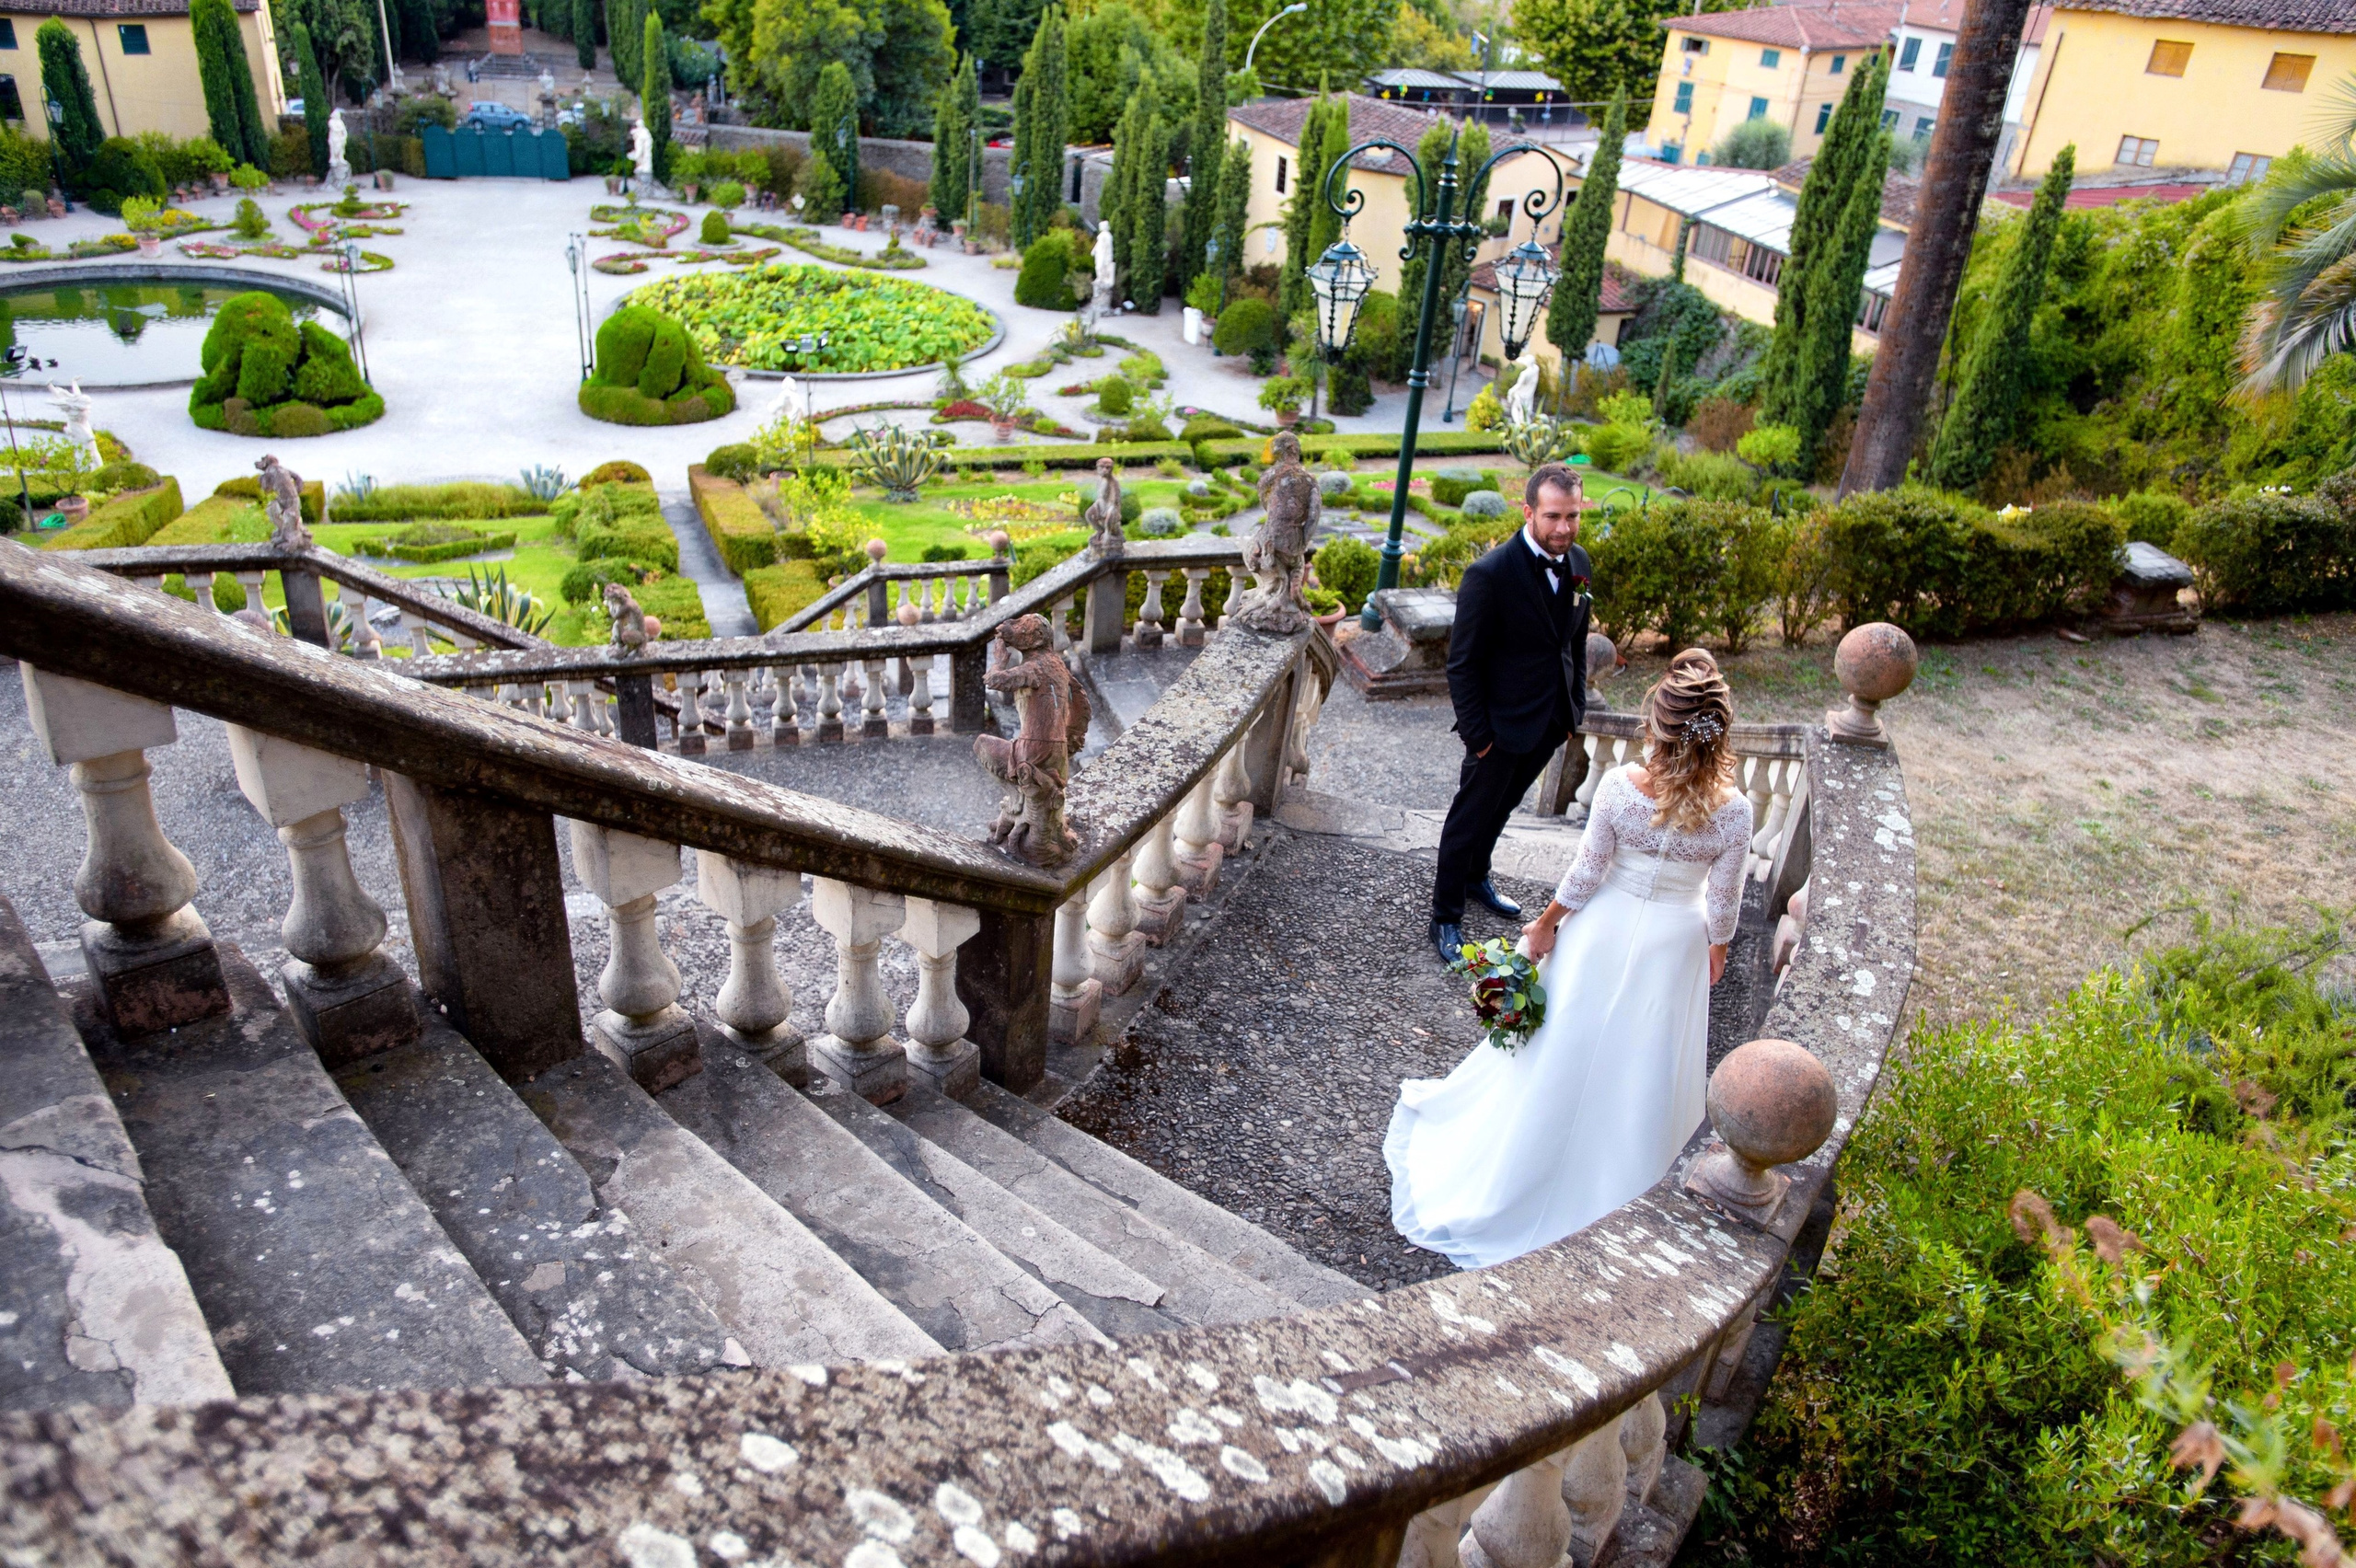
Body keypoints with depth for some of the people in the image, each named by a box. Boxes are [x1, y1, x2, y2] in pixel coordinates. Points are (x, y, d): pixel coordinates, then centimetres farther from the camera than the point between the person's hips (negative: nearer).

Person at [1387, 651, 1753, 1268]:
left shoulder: (1619, 784, -24)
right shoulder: (1733, 810, -22)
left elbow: (1586, 872, -14)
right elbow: (1723, 899, -10)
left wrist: (1547, 923, 1)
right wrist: (1717, 950, 10)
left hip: (1605, 928, 0)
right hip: (1674, 945, 0)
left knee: (1568, 1045, 19)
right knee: (1643, 1060, 19)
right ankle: (1621, 1178, 40)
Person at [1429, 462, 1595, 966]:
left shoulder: (1577, 562, -2)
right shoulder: (1490, 574, -24)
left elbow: (1576, 641, 10)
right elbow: (1463, 663, -18)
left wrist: (1575, 707, 9)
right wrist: (1476, 734, -16)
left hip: (1550, 723, 7)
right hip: (1502, 725, -6)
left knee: (1501, 807, 26)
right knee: (1470, 818, 9)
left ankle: (1475, 877, 49)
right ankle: (1446, 917, 25)